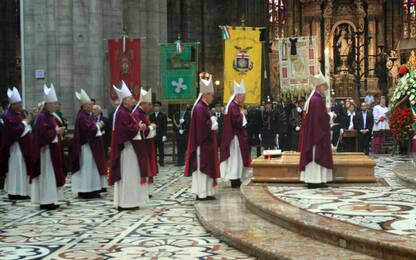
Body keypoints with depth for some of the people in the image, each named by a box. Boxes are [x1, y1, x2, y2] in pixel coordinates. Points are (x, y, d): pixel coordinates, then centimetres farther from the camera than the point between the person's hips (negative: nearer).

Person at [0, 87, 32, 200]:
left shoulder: (20, 113, 10)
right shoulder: (9, 117, -15)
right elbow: (17, 130, -23)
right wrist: (26, 121, -16)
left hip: (23, 146, 9)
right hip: (16, 147, -9)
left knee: (23, 169, 12)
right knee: (16, 169, -4)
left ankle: (22, 191, 18)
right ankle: (14, 193, 3)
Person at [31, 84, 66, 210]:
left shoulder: (51, 116, 12)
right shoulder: (42, 117, -17)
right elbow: (42, 134, -25)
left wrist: (58, 132, 4)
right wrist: (56, 132, -17)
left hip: (53, 149, 10)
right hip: (46, 150, -10)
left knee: (52, 174, 12)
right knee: (46, 175, -6)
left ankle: (50, 199, 18)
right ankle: (46, 201, -1)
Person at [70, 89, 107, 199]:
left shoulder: (87, 115, 13)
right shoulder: (82, 116, -17)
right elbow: (89, 129, -24)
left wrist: (98, 125, 2)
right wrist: (98, 126, -9)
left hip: (92, 145, 10)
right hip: (87, 146, -10)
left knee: (91, 167, 12)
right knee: (87, 167, -5)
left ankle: (91, 190, 17)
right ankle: (85, 191, 0)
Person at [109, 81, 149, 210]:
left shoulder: (124, 112, 14)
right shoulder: (122, 113, -18)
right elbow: (129, 130, -24)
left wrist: (138, 126, 1)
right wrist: (138, 126, -7)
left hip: (128, 147, 11)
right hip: (127, 147, -11)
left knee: (127, 174, 13)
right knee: (128, 174, -5)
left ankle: (123, 202, 18)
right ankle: (126, 203, 0)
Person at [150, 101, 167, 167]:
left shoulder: (163, 115, 2)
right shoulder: (151, 116, 10)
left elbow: (165, 126, -3)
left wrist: (164, 135, -9)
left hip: (160, 135, -2)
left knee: (161, 150, 1)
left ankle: (161, 162, 8)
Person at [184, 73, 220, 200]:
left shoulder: (203, 107, 13)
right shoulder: (200, 108, -18)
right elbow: (201, 127, -24)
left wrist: (213, 124, 5)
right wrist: (212, 124, -11)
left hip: (205, 143, 10)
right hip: (203, 144, -10)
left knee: (204, 166, 12)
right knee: (203, 166, -5)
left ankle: (204, 191, 18)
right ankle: (203, 193, 1)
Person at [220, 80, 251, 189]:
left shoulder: (237, 106, 13)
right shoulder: (233, 106, -17)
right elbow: (236, 121, -25)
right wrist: (242, 114, -13)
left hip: (239, 136, 10)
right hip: (235, 137, -10)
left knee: (238, 158, 13)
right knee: (235, 157, -5)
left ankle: (236, 180, 19)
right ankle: (234, 181, -1)